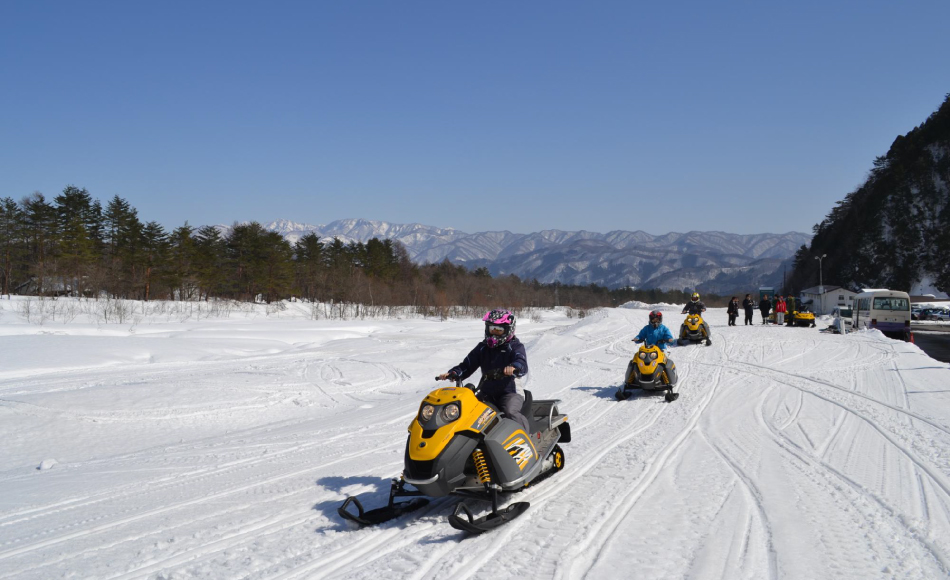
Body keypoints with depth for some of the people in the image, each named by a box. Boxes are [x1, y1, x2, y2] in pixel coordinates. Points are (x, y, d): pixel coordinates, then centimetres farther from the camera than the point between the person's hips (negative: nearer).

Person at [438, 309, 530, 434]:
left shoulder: (515, 347, -3)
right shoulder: (483, 347, 12)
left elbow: (522, 364, -22)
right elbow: (467, 365, 8)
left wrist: (513, 367, -46)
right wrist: (452, 373, -12)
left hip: (510, 392, -5)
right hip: (487, 393, 5)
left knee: (511, 411, -33)